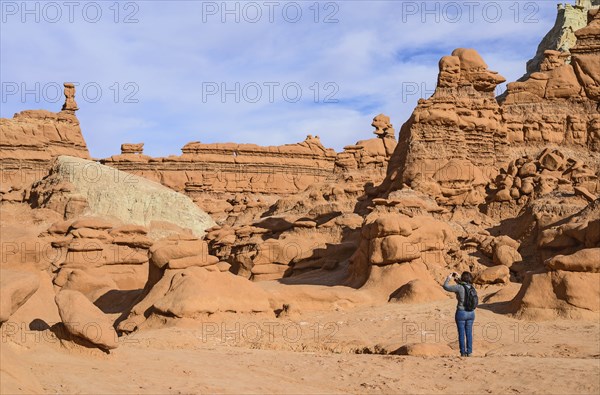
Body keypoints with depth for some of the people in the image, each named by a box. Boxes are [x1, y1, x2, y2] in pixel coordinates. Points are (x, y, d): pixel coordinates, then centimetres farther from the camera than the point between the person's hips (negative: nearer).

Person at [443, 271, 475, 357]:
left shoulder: (459, 287, -18)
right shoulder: (471, 287, 1)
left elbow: (445, 286, -10)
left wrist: (449, 278, 4)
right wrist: (458, 278, 23)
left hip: (461, 313, -5)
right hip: (471, 313, 5)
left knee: (461, 334, 4)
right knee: (469, 333, 12)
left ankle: (463, 353, 7)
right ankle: (469, 352, 14)